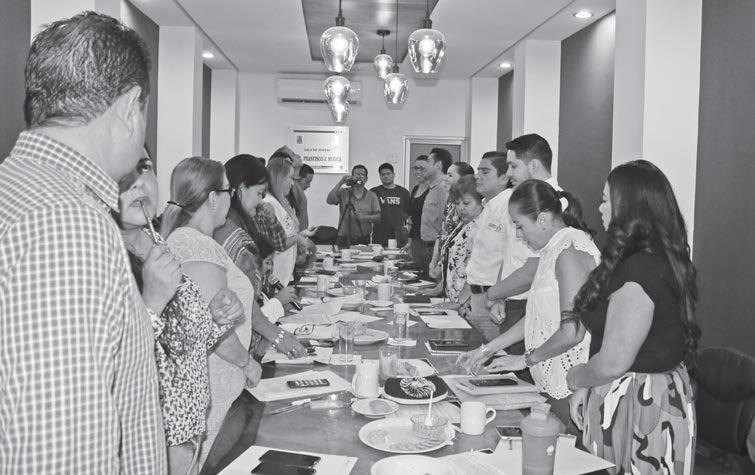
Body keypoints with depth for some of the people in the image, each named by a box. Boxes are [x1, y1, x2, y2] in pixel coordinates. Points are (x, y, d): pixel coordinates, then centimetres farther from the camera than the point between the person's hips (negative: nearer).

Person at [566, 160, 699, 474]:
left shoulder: (638, 270, -24)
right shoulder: (662, 259, 8)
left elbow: (613, 362, -24)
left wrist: (575, 378, -4)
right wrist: (586, 387, 11)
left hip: (638, 406, -9)